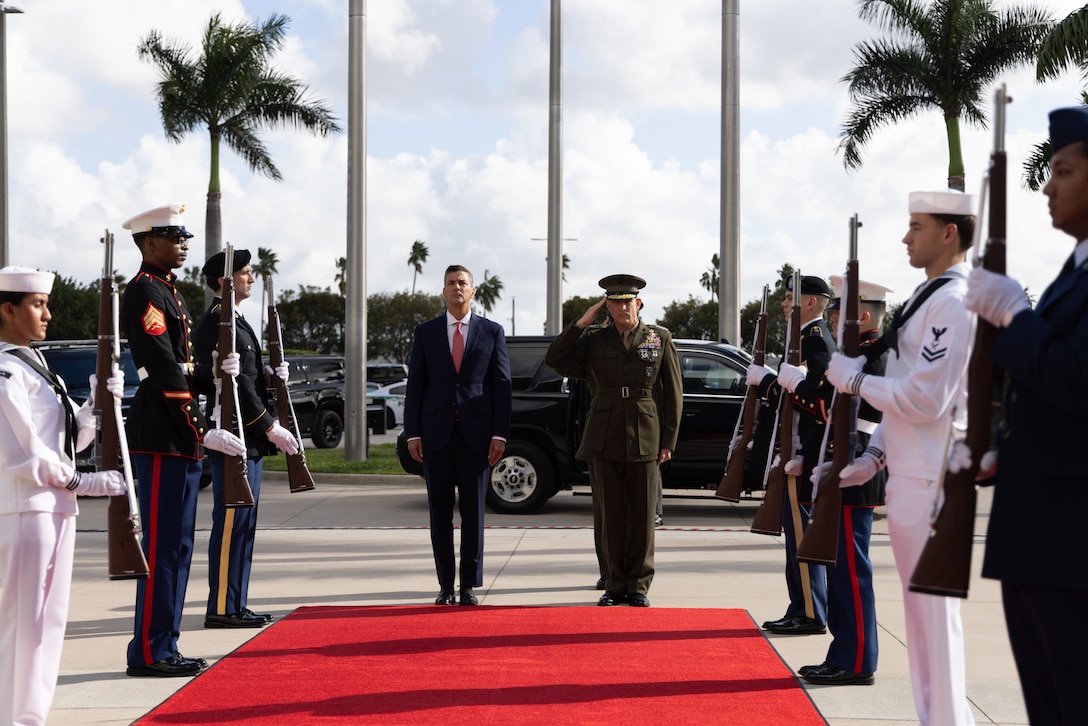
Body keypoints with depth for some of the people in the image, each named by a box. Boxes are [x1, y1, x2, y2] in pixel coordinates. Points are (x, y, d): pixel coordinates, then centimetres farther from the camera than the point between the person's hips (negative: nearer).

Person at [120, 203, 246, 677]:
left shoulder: (168, 292, 19)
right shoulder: (144, 292, -12)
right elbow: (165, 372, -20)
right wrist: (203, 430, -20)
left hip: (181, 440, 10)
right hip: (161, 439, -10)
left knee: (177, 545, 12)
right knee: (162, 545, -6)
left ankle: (164, 648, 18)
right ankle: (149, 652, -1)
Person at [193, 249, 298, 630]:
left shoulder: (236, 322, 19)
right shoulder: (216, 323, -14)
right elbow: (232, 382, -19)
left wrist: (267, 374, 7)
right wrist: (270, 427, -17)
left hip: (249, 439, 11)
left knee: (242, 523, 12)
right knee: (231, 522, -7)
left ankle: (235, 605, 17)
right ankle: (221, 608, -3)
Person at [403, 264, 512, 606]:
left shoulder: (492, 332, 6)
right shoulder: (425, 332, 8)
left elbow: (502, 385, 3)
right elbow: (415, 385, 6)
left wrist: (500, 434, -5)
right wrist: (412, 433, -1)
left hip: (476, 433, -1)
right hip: (436, 433, 1)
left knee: (473, 512, 2)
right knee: (440, 513, 4)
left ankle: (469, 585, 9)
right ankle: (445, 585, 11)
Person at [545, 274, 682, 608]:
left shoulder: (660, 339, 6)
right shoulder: (595, 341, 9)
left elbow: (673, 394, 6)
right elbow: (555, 360, -1)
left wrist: (668, 441, 0)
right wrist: (582, 322, -6)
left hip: (645, 440, -1)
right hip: (605, 440, 1)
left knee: (642, 516, 2)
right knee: (610, 516, 4)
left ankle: (638, 586, 11)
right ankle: (615, 584, 13)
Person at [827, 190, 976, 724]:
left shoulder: (953, 302, -15)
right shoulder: (926, 296, 16)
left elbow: (924, 400, -21)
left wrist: (854, 379, -10)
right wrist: (875, 455, 10)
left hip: (929, 481, -10)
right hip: (909, 475, 10)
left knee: (934, 611, -6)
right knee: (921, 609, 14)